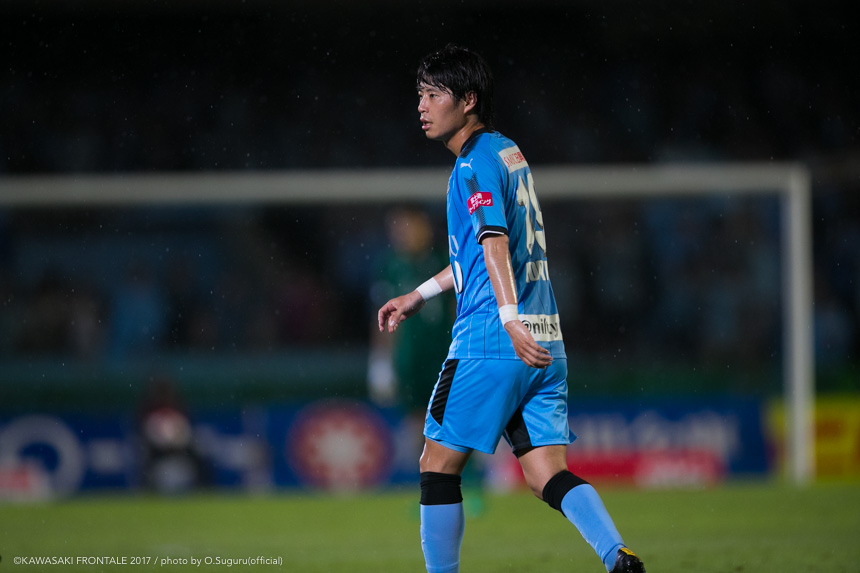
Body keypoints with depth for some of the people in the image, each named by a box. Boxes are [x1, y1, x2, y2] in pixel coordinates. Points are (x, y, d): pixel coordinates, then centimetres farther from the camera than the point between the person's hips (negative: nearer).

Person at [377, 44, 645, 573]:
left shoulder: (476, 163, -8)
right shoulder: (510, 153, 19)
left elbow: (493, 240, -24)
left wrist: (510, 319, -36)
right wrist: (419, 296, 37)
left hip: (490, 343, -8)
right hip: (546, 346, 8)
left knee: (439, 466, 5)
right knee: (550, 475, 2)